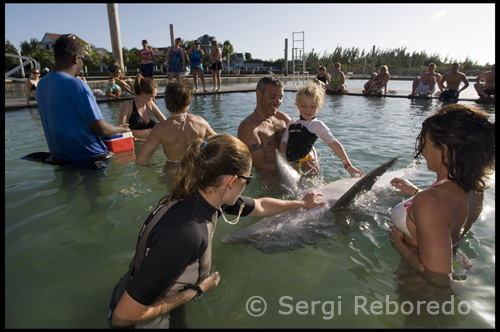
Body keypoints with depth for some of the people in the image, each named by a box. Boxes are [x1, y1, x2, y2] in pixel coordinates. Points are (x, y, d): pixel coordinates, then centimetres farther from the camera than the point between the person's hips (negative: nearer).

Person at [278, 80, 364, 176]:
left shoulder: (318, 125, 1)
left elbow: (334, 144, -3)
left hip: (307, 165, -3)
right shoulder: (291, 123, 14)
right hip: (289, 165, 3)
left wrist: (348, 165, -8)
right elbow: (283, 142, 10)